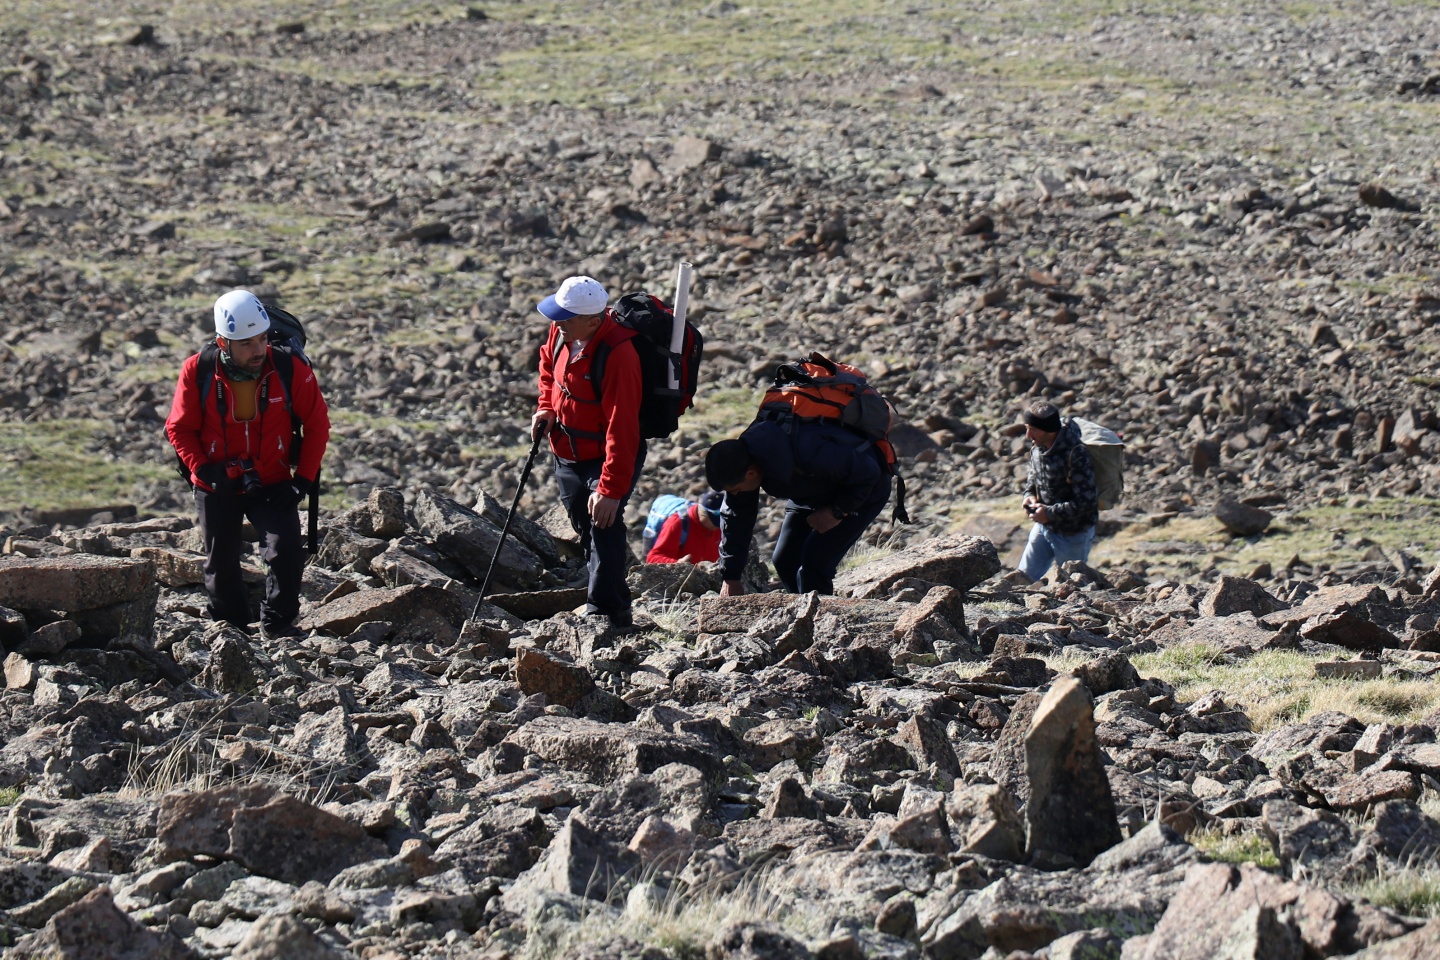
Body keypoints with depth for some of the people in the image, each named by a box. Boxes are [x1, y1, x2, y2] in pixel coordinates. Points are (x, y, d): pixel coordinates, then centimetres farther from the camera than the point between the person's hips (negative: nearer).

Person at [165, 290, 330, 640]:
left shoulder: (291, 368, -17)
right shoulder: (197, 372, -16)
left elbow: (317, 424, -5)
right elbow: (180, 428, -3)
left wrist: (303, 479, -10)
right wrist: (204, 471, -17)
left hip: (272, 485, -1)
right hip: (217, 488, 1)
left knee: (287, 549, -19)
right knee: (221, 564, 12)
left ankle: (277, 622, 1)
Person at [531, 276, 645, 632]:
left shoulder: (617, 355, -31)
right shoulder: (562, 333, -7)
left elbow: (621, 429, -31)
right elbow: (549, 364, 19)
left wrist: (611, 489, -32)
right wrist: (546, 406, 1)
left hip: (607, 458, -8)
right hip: (567, 455, 8)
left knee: (604, 526, -20)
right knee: (585, 529, 17)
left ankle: (606, 613, -16)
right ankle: (610, 600, 32)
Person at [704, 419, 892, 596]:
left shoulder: (809, 453, -43)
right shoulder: (743, 452, -20)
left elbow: (868, 473, -30)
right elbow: (735, 516, -8)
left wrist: (837, 512, -23)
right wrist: (731, 578, -8)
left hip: (864, 491, -7)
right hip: (814, 493, 7)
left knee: (814, 562, -20)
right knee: (784, 560, 0)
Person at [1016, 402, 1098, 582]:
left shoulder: (1076, 456, -31)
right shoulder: (1038, 447, -6)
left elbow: (1086, 503, -30)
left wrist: (1050, 513, -27)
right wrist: (1029, 494, -4)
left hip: (1073, 535, -7)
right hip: (1043, 526, 8)